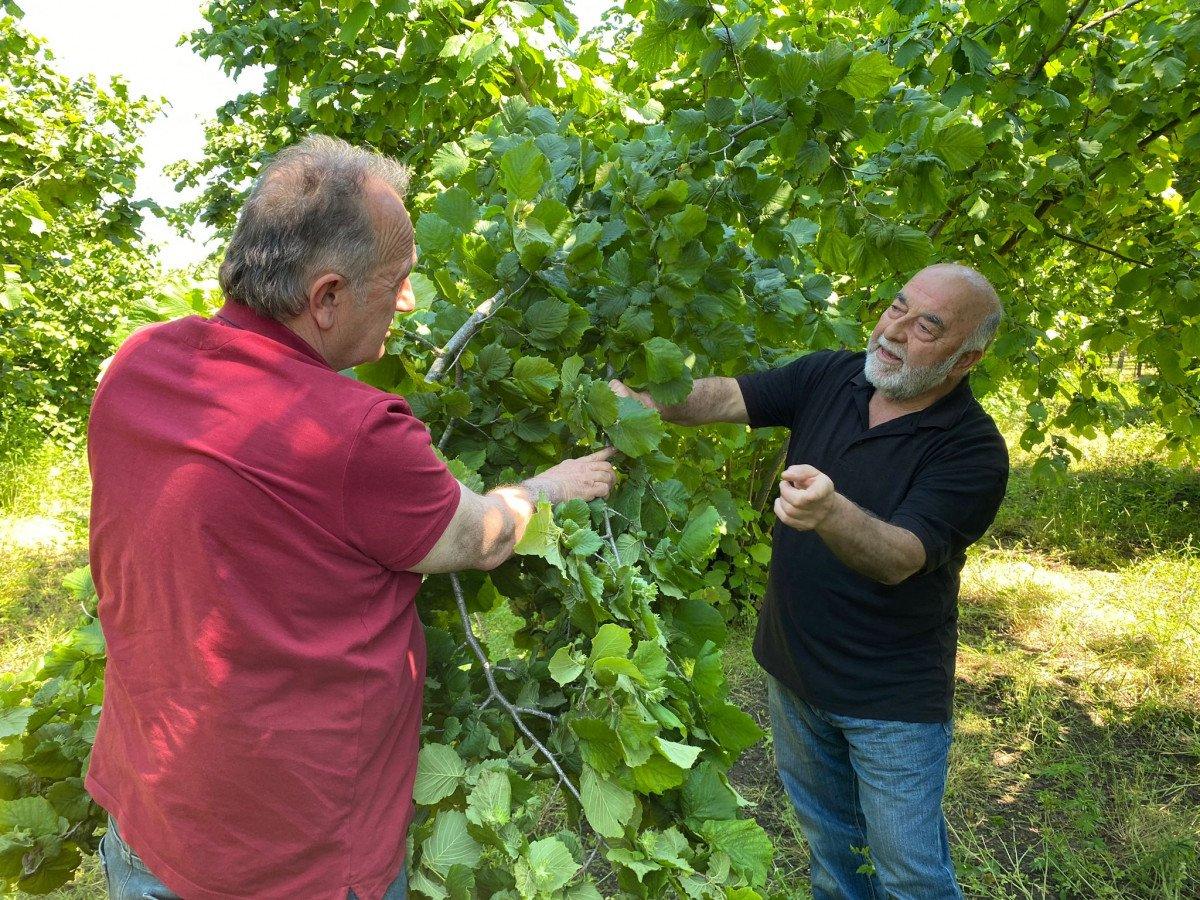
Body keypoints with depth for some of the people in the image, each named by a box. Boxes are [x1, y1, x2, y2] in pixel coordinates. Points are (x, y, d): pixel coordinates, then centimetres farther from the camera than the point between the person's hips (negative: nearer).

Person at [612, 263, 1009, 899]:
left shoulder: (973, 448, -21)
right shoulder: (830, 376, -6)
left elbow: (901, 558, -31)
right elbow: (726, 397, -14)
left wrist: (830, 513, -53)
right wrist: (644, 402, -34)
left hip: (892, 701, -5)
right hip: (794, 670, 5)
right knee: (829, 841, 26)